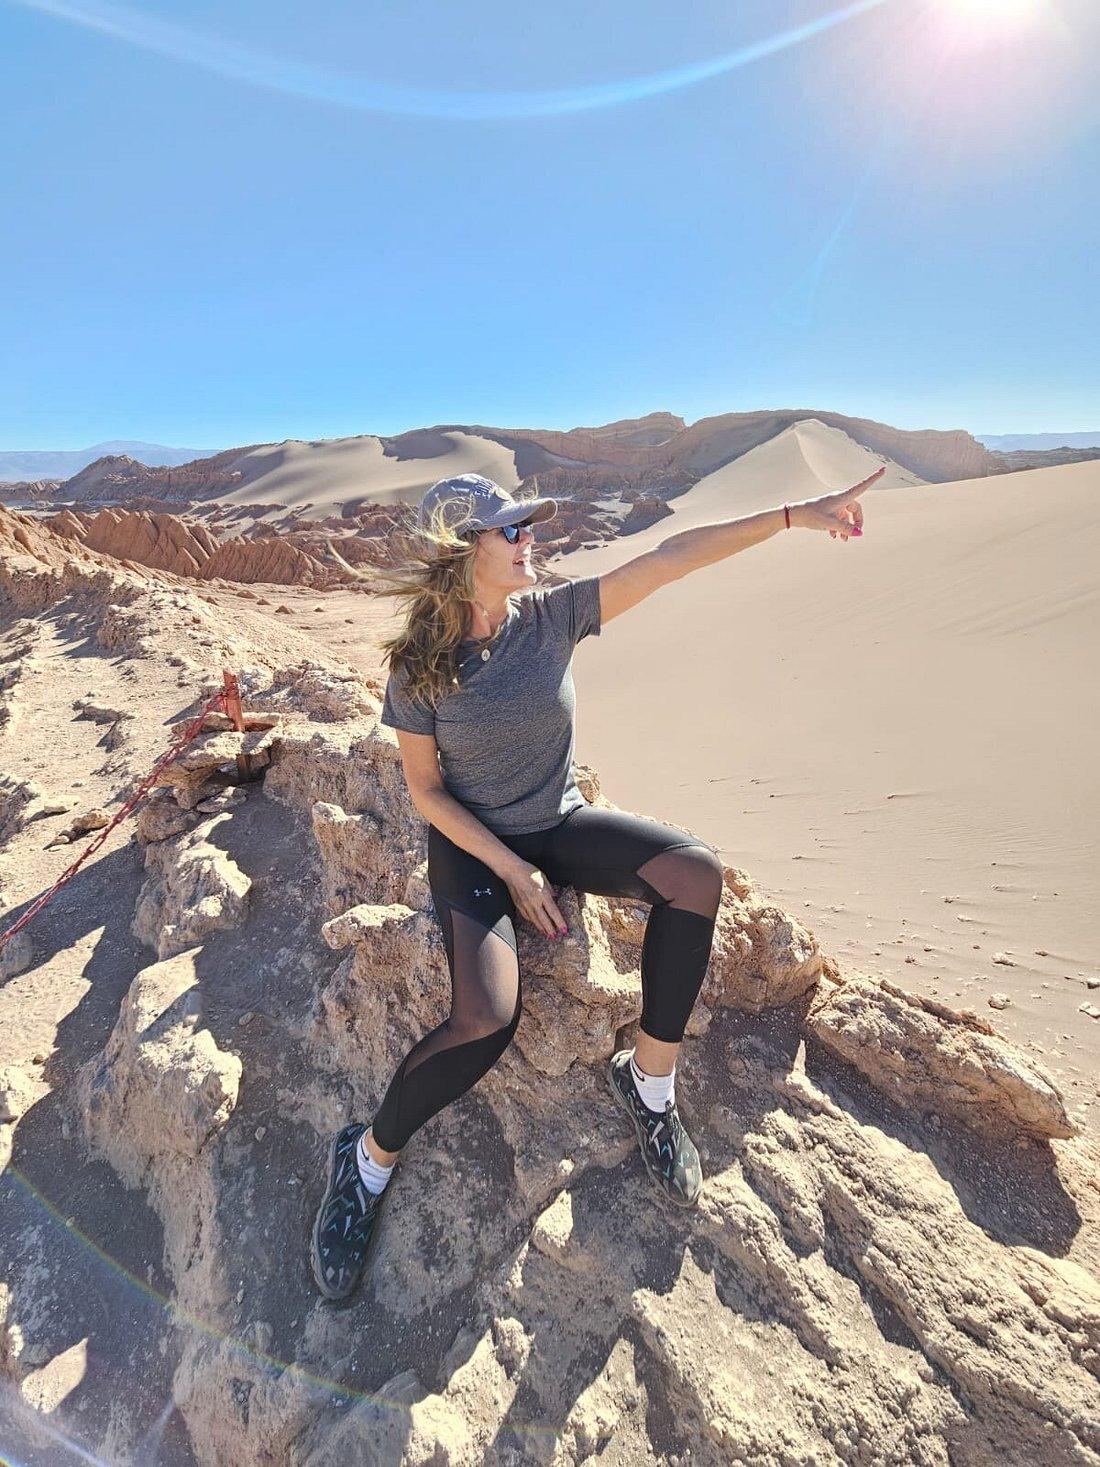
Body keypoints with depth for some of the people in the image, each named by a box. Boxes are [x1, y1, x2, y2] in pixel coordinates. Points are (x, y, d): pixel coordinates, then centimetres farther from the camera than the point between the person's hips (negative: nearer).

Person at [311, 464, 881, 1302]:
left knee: (696, 871, -23)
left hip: (561, 825, 4)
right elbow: (426, 790, -8)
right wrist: (514, 873, -16)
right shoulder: (417, 668, -12)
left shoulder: (552, 616, -7)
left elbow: (673, 557, -12)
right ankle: (369, 1160, 5)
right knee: (485, 1022, -26)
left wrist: (797, 514, -16)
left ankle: (648, 1081, -4)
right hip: (473, 845, -3)